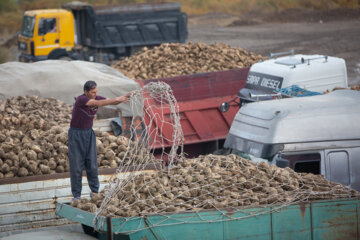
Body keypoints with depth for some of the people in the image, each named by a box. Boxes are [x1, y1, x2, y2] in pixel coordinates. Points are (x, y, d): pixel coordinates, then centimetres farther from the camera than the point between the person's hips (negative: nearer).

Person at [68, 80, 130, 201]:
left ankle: (95, 191, 13)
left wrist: (124, 97, -26)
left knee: (92, 164, 4)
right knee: (76, 165, -2)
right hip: (76, 134, -6)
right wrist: (117, 99, -40)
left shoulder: (96, 98, -2)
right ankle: (76, 194, 5)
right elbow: (98, 104, -37)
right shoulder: (81, 99, -23)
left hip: (89, 133, 6)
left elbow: (113, 102, -5)